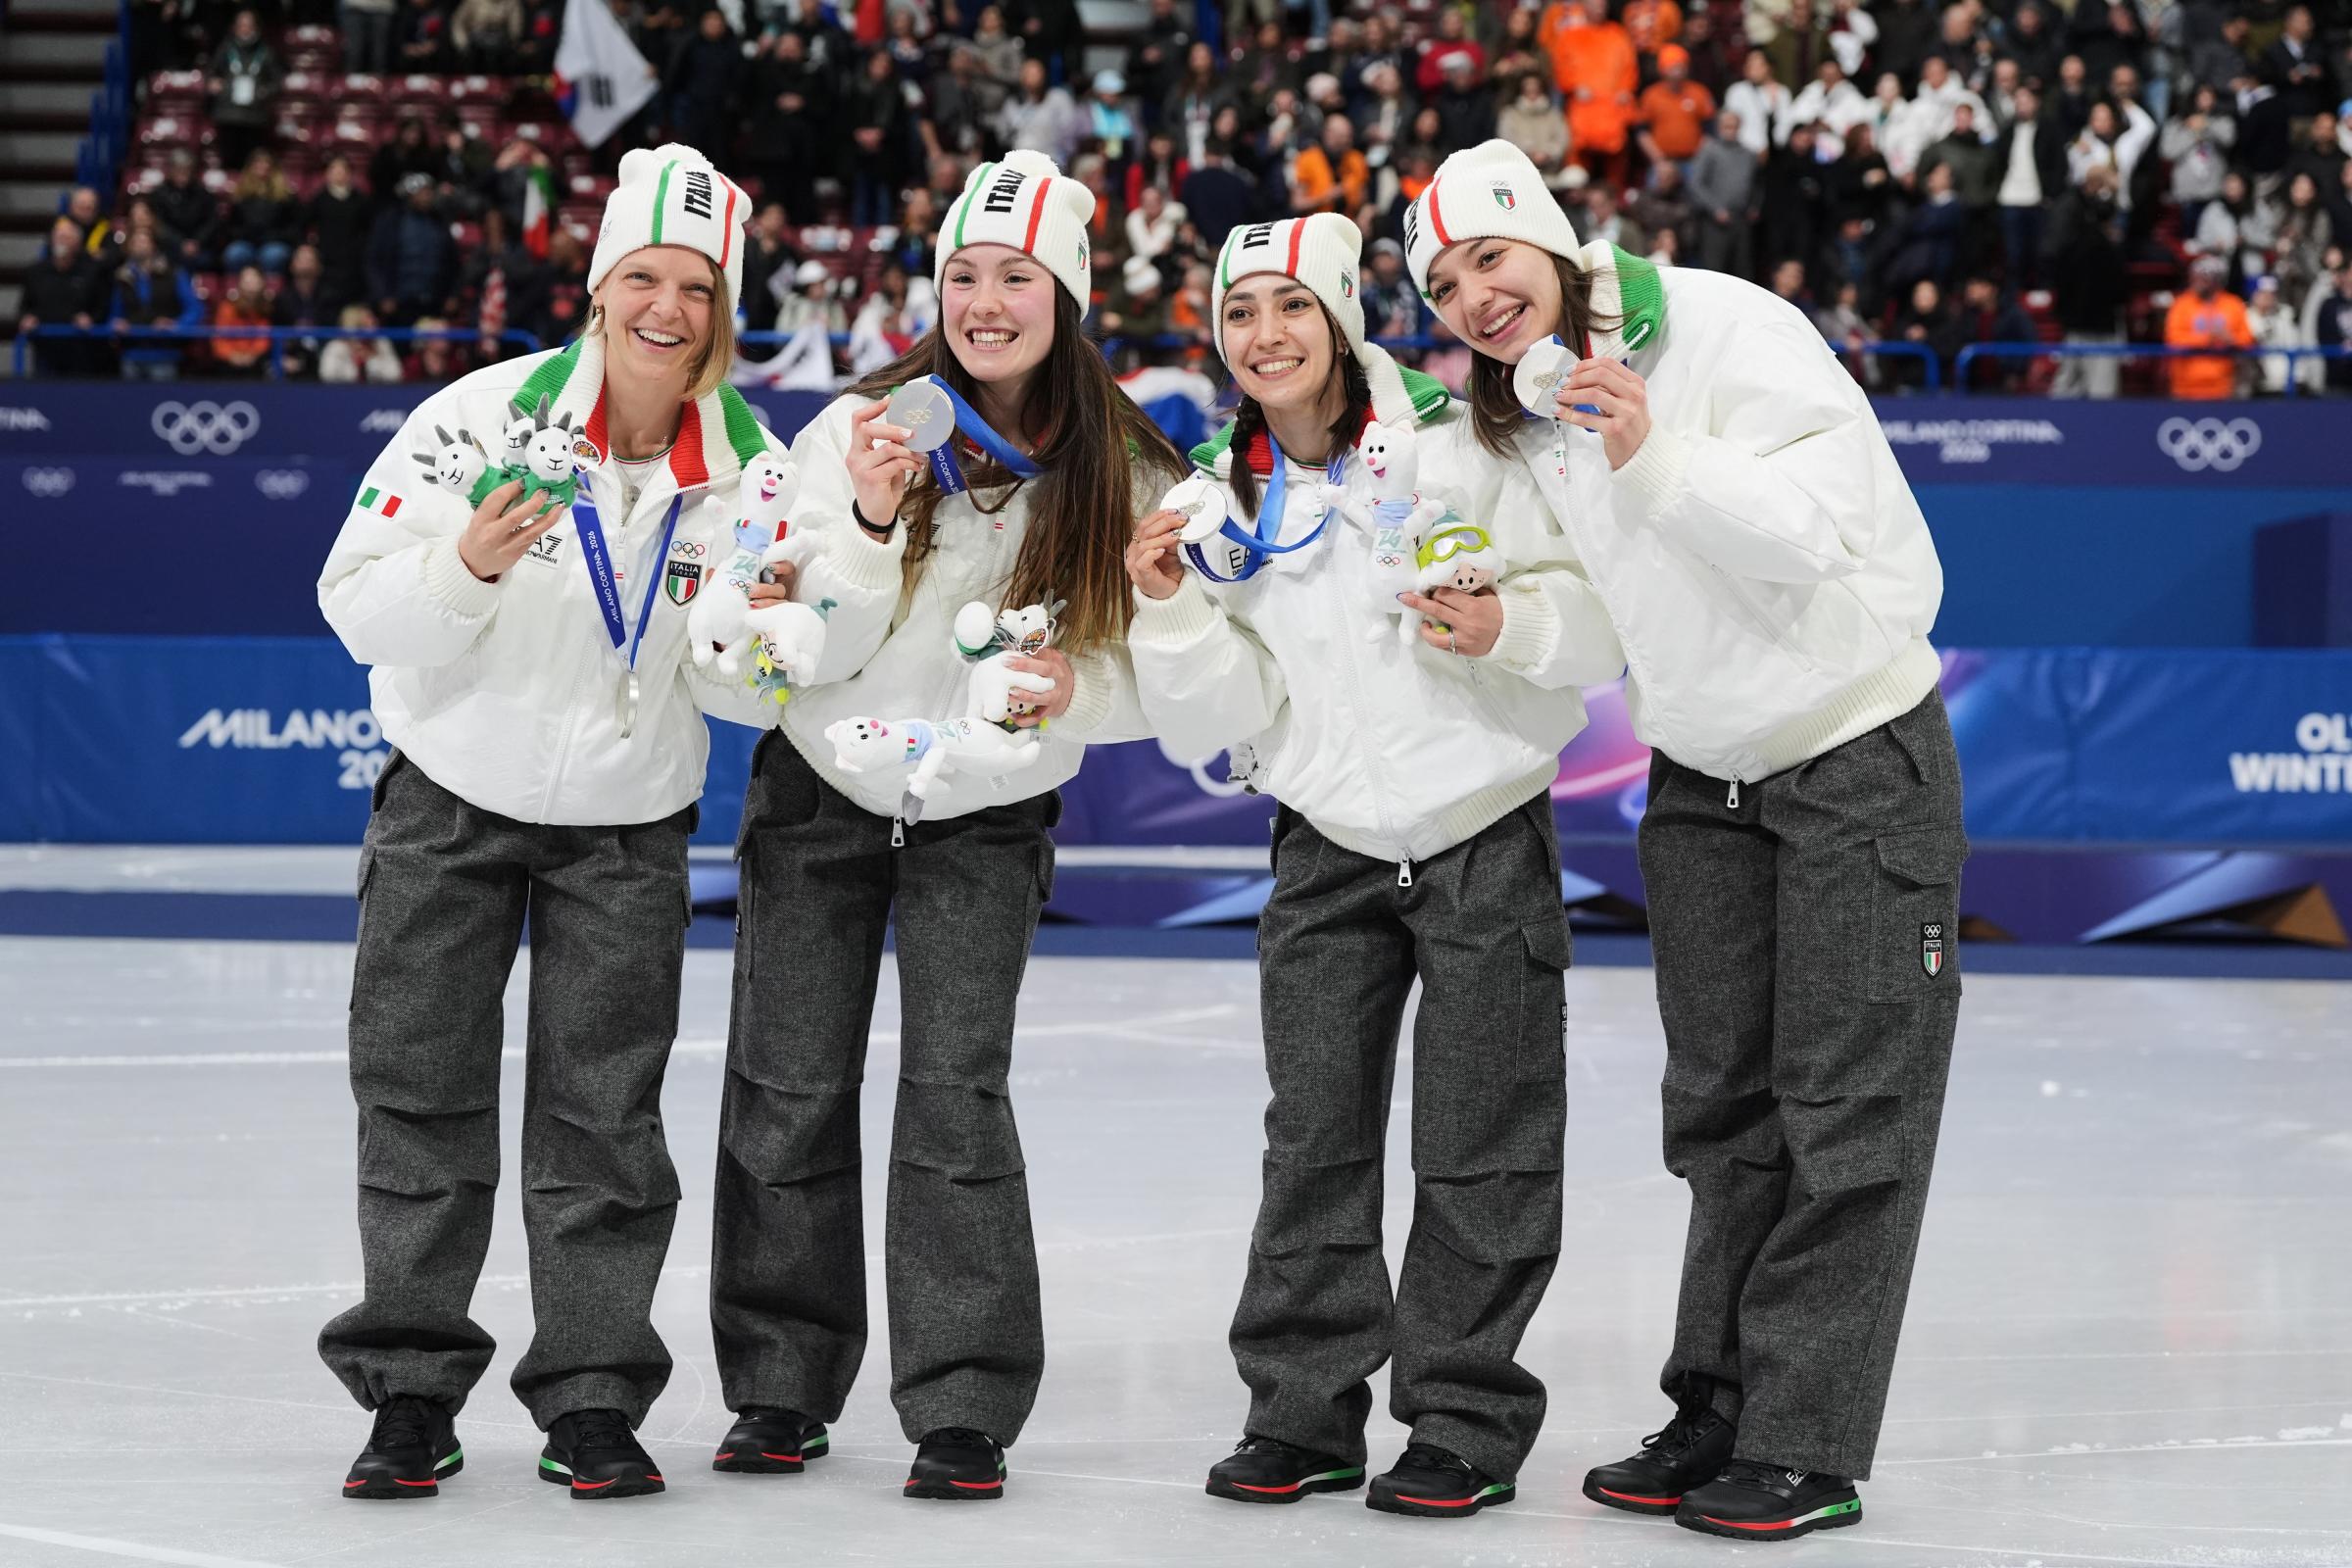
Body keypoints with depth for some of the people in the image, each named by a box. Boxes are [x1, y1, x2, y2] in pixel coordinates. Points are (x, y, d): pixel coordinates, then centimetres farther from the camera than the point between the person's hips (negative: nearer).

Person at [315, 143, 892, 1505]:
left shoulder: (754, 470, -9)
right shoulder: (486, 416, -16)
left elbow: (744, 699, -3)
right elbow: (361, 611, -14)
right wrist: (467, 566, -31)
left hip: (628, 822, 1)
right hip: (454, 795, -1)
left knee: (603, 1111, 2)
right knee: (422, 1088, 2)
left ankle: (594, 1396, 12)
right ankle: (412, 1390, 12)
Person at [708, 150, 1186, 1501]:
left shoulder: (1121, 471, -12)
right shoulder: (863, 427, -14)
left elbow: (1153, 670, -6)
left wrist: (1079, 690, -27)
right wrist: (871, 520, -33)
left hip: (989, 819, -1)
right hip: (824, 791, 1)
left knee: (957, 1096, -10)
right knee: (790, 1089, 5)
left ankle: (966, 1412, -4)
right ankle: (782, 1389, 19)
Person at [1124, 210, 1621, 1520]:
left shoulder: (1458, 443, -13)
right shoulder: (1220, 498, 1)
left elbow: (1601, 616, -11)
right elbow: (1231, 714, -3)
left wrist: (1508, 627, -29)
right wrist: (1173, 606, -17)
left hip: (1486, 834, -4)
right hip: (1330, 843, 4)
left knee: (1479, 1150, -1)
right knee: (1314, 1139, 7)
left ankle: (1467, 1424, 9)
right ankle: (1304, 1414, 16)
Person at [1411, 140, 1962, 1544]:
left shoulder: (1728, 331, -19)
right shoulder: (1520, 423, 3)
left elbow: (1813, 534, -25)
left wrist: (1655, 458, -35)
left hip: (1860, 754, -7)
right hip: (1700, 774, 7)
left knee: (1844, 1109, -5)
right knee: (1724, 1109, 11)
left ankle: (1806, 1447, -4)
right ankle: (1719, 1414, 18)